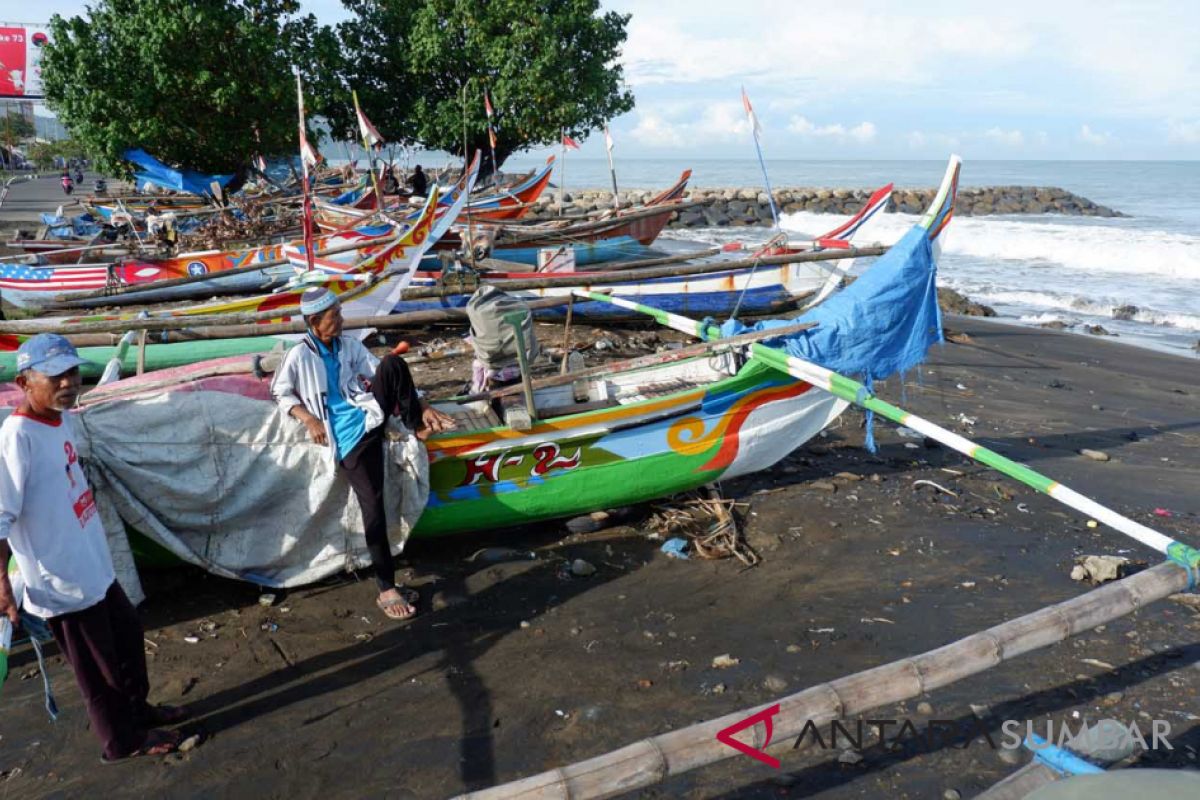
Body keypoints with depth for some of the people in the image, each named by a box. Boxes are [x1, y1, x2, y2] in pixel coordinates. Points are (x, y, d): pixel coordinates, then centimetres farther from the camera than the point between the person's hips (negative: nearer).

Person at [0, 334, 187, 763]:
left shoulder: (62, 418, 2)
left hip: (94, 566, 9)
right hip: (63, 580, -9)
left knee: (128, 634, 25)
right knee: (96, 665, 11)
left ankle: (137, 708, 47)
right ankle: (123, 739, 32)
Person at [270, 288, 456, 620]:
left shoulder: (350, 345, 9)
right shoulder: (299, 357, -3)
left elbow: (384, 375, 10)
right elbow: (280, 393, 7)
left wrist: (423, 405, 1)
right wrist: (309, 419, -8)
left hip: (371, 415, 4)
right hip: (348, 437, -4)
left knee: (393, 363, -21)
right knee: (373, 503, -15)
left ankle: (418, 425, -4)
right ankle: (387, 589, -5)